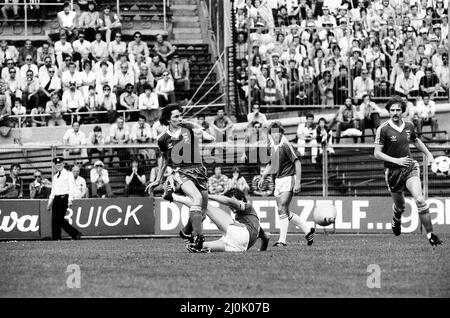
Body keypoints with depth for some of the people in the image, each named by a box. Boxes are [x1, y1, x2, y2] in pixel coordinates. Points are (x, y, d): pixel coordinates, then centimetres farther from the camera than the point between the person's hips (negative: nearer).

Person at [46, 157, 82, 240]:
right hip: (56, 199, 7)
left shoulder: (68, 174, 2)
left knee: (59, 219, -15)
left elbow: (72, 188, -6)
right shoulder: (55, 177, 21)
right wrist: (49, 202, 17)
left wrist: (70, 200, -18)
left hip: (64, 198, -7)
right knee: (54, 220, -2)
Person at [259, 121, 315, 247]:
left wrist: (297, 183, -20)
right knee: (285, 212, 11)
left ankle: (282, 240, -16)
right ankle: (308, 230, 25)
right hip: (278, 179, 8)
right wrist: (263, 177, 20)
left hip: (288, 179, -8)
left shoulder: (286, 146, -14)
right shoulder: (272, 147, 9)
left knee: (282, 209, -17)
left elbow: (297, 163, -16)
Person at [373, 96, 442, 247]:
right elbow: (377, 154, -11)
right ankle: (396, 218, 49)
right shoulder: (383, 129, -11)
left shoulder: (409, 126, 3)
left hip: (410, 168, 2)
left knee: (420, 200, -17)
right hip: (393, 171, -2)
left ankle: (430, 234, -14)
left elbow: (416, 141, 25)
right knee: (399, 206, 12)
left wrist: (428, 154, 17)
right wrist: (396, 160, -21)